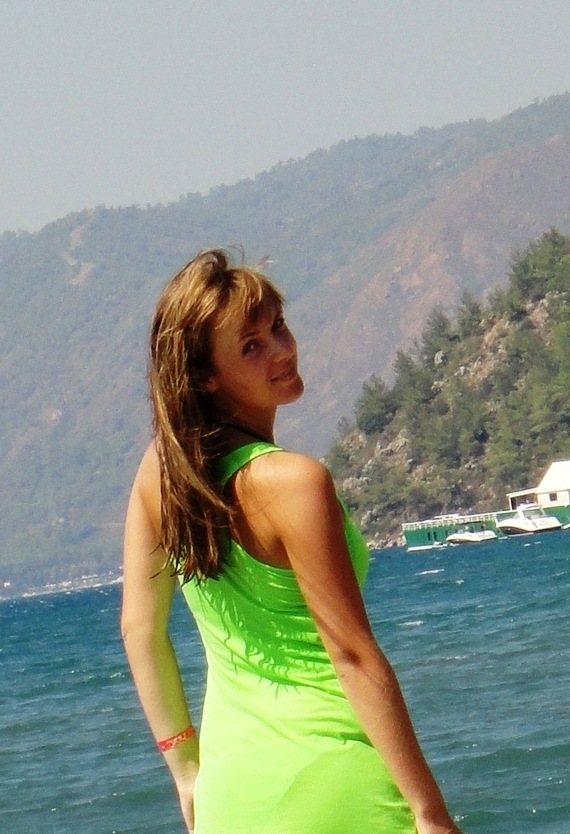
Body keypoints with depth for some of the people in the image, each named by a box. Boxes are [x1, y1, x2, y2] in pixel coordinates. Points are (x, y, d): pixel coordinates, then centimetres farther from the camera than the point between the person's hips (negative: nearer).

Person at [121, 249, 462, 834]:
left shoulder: (161, 464, 2)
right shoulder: (292, 481, -18)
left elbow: (139, 630, 8)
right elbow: (353, 655, -17)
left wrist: (185, 764, 18)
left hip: (229, 781, 7)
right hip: (327, 776, -7)